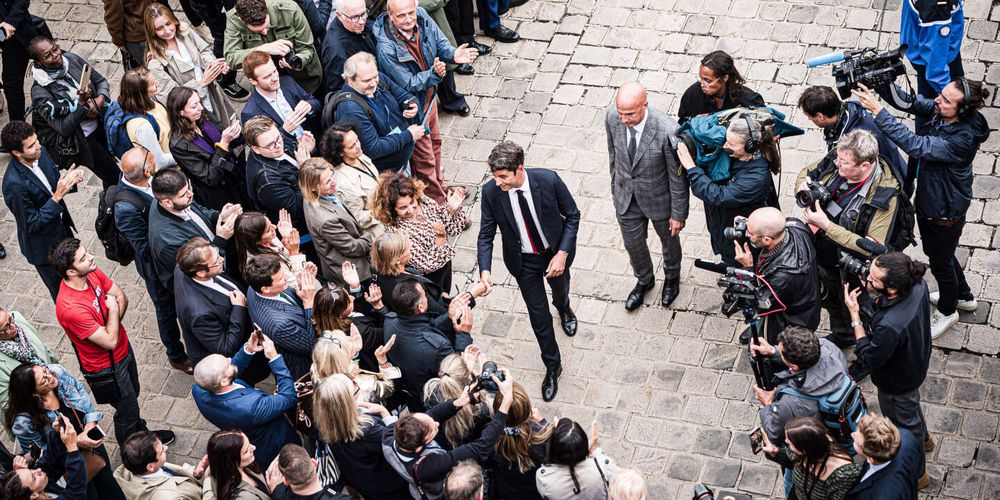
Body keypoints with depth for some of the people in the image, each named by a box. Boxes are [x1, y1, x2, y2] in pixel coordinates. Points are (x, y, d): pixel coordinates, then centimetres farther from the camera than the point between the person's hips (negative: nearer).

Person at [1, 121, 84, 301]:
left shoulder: (40, 153, -14)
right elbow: (32, 224, -27)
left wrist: (69, 180, -19)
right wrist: (57, 196, -34)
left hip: (62, 228, 7)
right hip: (44, 247, -7)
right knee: (62, 292, 17)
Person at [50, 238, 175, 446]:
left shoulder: (92, 273, -15)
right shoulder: (70, 308, -39)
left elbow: (121, 297, -2)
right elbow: (110, 341, -33)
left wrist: (113, 320, -19)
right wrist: (113, 310, -20)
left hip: (123, 349, 7)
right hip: (106, 367, -7)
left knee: (133, 396, 29)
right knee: (127, 408, 15)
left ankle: (140, 432, 55)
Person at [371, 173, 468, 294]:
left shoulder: (423, 200, -16)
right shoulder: (396, 231, -34)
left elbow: (452, 229, -7)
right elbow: (427, 265, -31)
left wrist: (452, 209, -25)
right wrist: (439, 239, -43)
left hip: (446, 263, 6)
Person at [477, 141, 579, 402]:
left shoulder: (548, 180, -31)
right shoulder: (491, 192, -27)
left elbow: (572, 215, -16)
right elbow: (486, 235, -16)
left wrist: (562, 253, -23)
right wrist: (485, 270, -31)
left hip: (555, 251, 0)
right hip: (523, 261, 0)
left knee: (560, 289, 32)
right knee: (538, 315, 10)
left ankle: (564, 308, 71)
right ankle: (552, 366, 34)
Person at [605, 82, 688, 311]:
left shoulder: (667, 131, -37)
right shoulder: (612, 118, -23)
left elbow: (678, 177, -21)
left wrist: (678, 214, -11)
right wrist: (615, 187, 12)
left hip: (659, 198, -3)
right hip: (626, 196, 3)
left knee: (669, 239, 26)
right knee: (633, 243, 25)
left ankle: (672, 277, 58)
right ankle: (644, 280, 57)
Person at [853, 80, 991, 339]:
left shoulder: (963, 139, -40)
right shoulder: (940, 112, -17)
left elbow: (916, 146, -45)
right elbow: (910, 103, -9)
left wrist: (878, 112, -48)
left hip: (945, 214, -8)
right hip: (927, 202, 8)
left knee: (940, 262, 18)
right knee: (936, 252, 31)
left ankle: (947, 311, 48)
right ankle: (964, 296, 57)